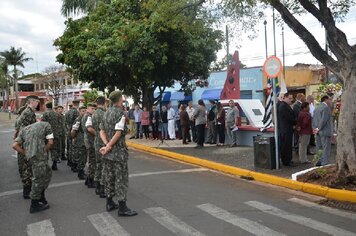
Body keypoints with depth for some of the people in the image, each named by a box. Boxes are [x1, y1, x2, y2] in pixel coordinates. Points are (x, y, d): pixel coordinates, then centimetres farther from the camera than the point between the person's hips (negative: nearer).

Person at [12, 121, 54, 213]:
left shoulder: (25, 129, 25)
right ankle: (34, 205, 16)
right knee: (38, 178, 5)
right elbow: (50, 142, 2)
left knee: (47, 173, 23)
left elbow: (15, 145, 13)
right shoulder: (46, 125, 13)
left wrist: (26, 154, 15)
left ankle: (41, 196, 31)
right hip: (39, 155, -6)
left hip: (29, 155, 6)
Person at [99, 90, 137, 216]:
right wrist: (108, 147, -15)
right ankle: (122, 208, 1)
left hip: (109, 151, 9)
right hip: (119, 151, -8)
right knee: (121, 178, -3)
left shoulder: (107, 112, 11)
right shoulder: (120, 113, -15)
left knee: (110, 176, 16)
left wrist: (107, 145, -5)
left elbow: (102, 131, 7)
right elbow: (118, 133, -22)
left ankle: (109, 203, 26)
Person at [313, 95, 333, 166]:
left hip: (319, 132, 9)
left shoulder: (317, 108, 15)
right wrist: (319, 129, -13)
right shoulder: (326, 107, -13)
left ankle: (319, 162, 18)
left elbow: (314, 120, 13)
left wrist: (315, 128, 6)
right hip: (325, 131, -9)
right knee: (326, 149, -2)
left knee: (320, 148, 14)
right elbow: (324, 120, -20)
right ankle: (325, 164, 1)